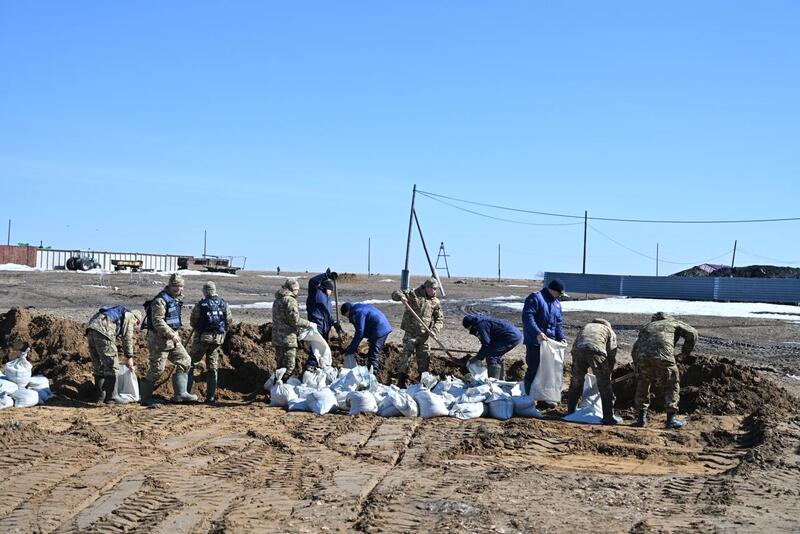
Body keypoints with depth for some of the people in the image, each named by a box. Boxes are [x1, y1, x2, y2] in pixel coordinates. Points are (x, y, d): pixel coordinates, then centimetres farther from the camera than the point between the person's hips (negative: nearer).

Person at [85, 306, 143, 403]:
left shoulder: (119, 313, 36)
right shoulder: (130, 316, 13)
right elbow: (127, 338, 3)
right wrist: (129, 357, 8)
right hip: (103, 330, -9)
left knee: (98, 366, 18)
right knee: (112, 367, -1)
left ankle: (99, 396, 24)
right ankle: (109, 398, -1)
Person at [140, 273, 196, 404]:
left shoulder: (177, 299, 12)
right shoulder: (161, 300, -17)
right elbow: (158, 321, -25)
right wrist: (171, 335, -26)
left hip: (173, 337, 9)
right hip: (160, 339, -9)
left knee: (184, 361, 6)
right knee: (156, 369, -4)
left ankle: (180, 394, 6)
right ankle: (145, 397, 8)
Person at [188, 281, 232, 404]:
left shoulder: (201, 304, -7)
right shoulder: (223, 304, 3)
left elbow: (193, 321, 1)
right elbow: (229, 321, 7)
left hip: (203, 336, -4)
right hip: (218, 338, 4)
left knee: (191, 364, 8)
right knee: (212, 368, 11)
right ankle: (211, 397, 8)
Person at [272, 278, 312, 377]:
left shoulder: (277, 300, 18)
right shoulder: (290, 300, -12)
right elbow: (295, 319, -18)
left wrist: (298, 328, 23)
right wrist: (308, 324, -5)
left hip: (277, 338, 9)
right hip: (287, 339, -9)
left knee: (280, 365, 16)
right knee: (289, 367, -5)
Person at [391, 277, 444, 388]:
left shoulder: (435, 302, 6)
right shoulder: (413, 294, -4)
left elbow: (440, 319, 8)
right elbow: (395, 294, -2)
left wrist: (435, 330, -11)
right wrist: (401, 296, -25)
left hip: (424, 335, 4)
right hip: (410, 333, -4)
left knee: (425, 358, 9)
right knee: (406, 356, -3)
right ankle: (401, 381, 4)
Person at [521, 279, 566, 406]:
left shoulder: (557, 303, 16)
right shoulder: (535, 298, -10)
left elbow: (559, 323, 20)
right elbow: (527, 317, -20)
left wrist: (561, 338, 4)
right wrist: (537, 333, -29)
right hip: (534, 343, -8)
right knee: (533, 371, -4)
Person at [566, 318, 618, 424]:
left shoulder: (586, 327, 40)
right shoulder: (610, 331, 30)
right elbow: (612, 354, 20)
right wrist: (608, 373, 29)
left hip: (578, 350, 3)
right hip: (597, 350, -3)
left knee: (575, 383, 20)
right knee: (605, 386, 7)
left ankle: (570, 412, 27)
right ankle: (608, 417, 5)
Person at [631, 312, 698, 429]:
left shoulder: (646, 327, 37)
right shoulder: (675, 323, 29)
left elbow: (635, 349, 30)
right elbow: (692, 334, 14)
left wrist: (637, 367, 38)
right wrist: (686, 351, 28)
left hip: (642, 354, 3)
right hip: (663, 355, -3)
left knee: (642, 384, 22)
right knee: (671, 385, 13)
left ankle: (641, 417, 23)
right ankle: (671, 419, 11)